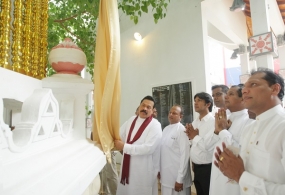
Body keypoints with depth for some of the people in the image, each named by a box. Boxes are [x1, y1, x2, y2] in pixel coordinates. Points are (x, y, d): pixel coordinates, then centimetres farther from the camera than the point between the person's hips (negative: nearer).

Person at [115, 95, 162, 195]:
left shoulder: (155, 125, -15)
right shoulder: (131, 120, 6)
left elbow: (148, 148, -24)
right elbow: (119, 134, 14)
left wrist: (124, 147, -21)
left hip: (144, 170, -6)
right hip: (127, 166, 6)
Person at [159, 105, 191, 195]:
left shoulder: (182, 130, -15)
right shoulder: (166, 129, 6)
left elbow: (185, 155, -18)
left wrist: (180, 179, -17)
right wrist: (159, 169, 11)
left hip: (177, 177, -6)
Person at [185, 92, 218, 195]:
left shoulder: (214, 121, -17)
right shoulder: (194, 122, 7)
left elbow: (210, 146, -24)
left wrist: (195, 136, -14)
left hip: (208, 168, -7)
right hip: (196, 167, 7)